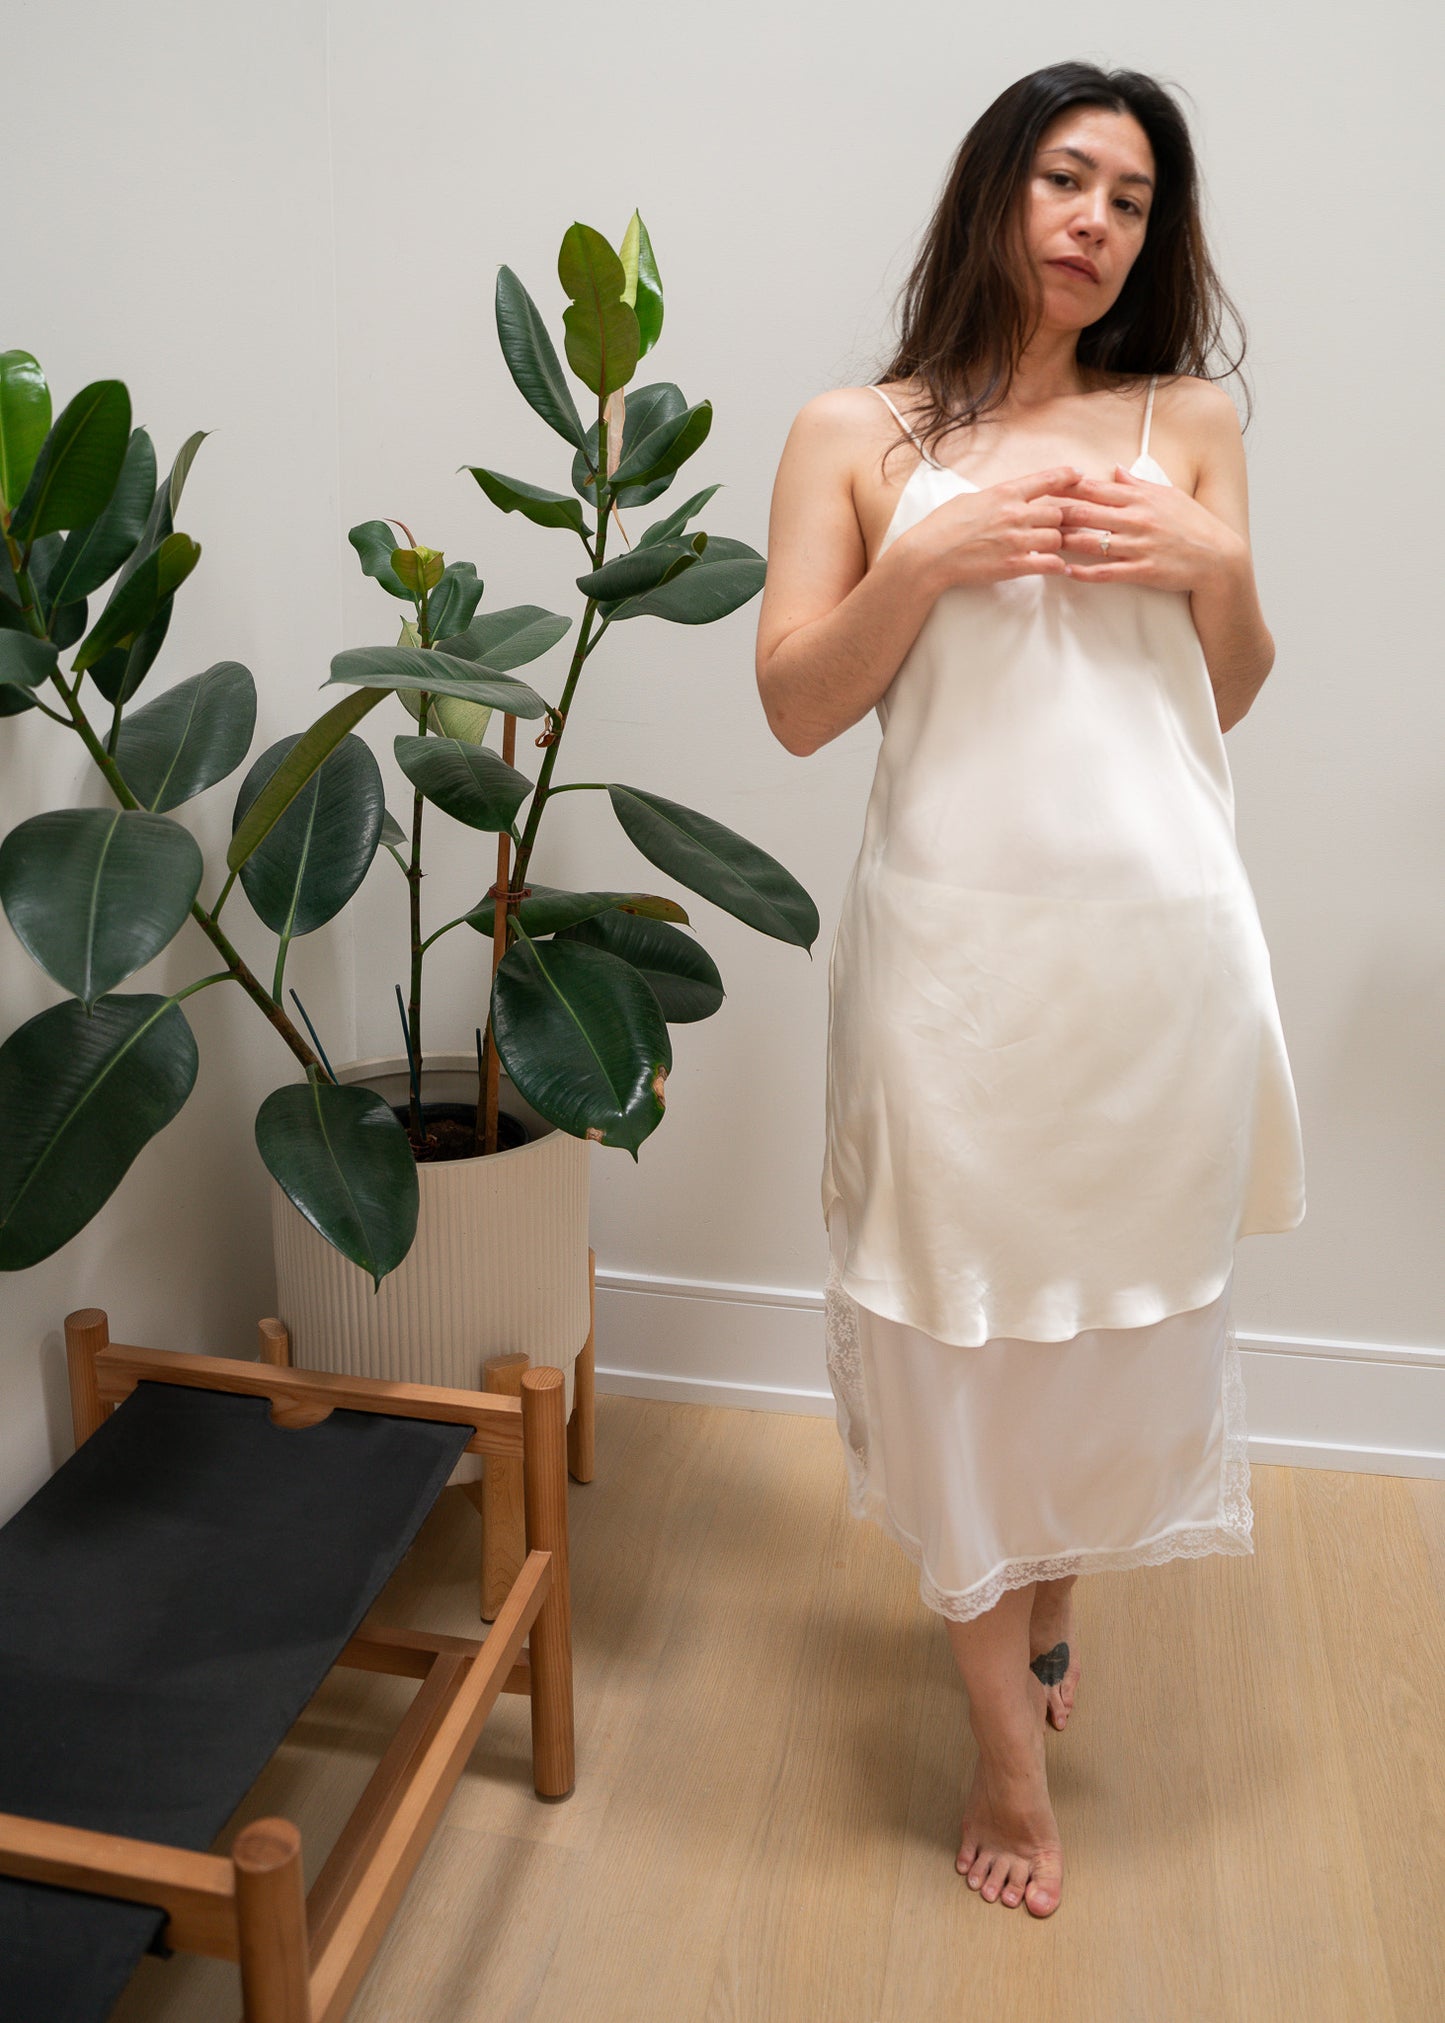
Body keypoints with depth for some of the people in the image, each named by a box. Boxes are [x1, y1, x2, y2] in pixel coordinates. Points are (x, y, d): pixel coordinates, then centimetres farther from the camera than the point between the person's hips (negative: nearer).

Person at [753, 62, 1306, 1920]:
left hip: (1160, 938, 3)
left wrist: (1217, 562, -5)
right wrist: (930, 560, -14)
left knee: (1123, 1309, 15)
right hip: (958, 944, -2)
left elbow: (1229, 698, 14)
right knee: (964, 1333, 5)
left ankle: (1046, 1606, 45)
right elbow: (796, 705, -1)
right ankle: (1010, 1760, 24)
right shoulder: (857, 435, 5)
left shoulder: (1185, 421, 10)